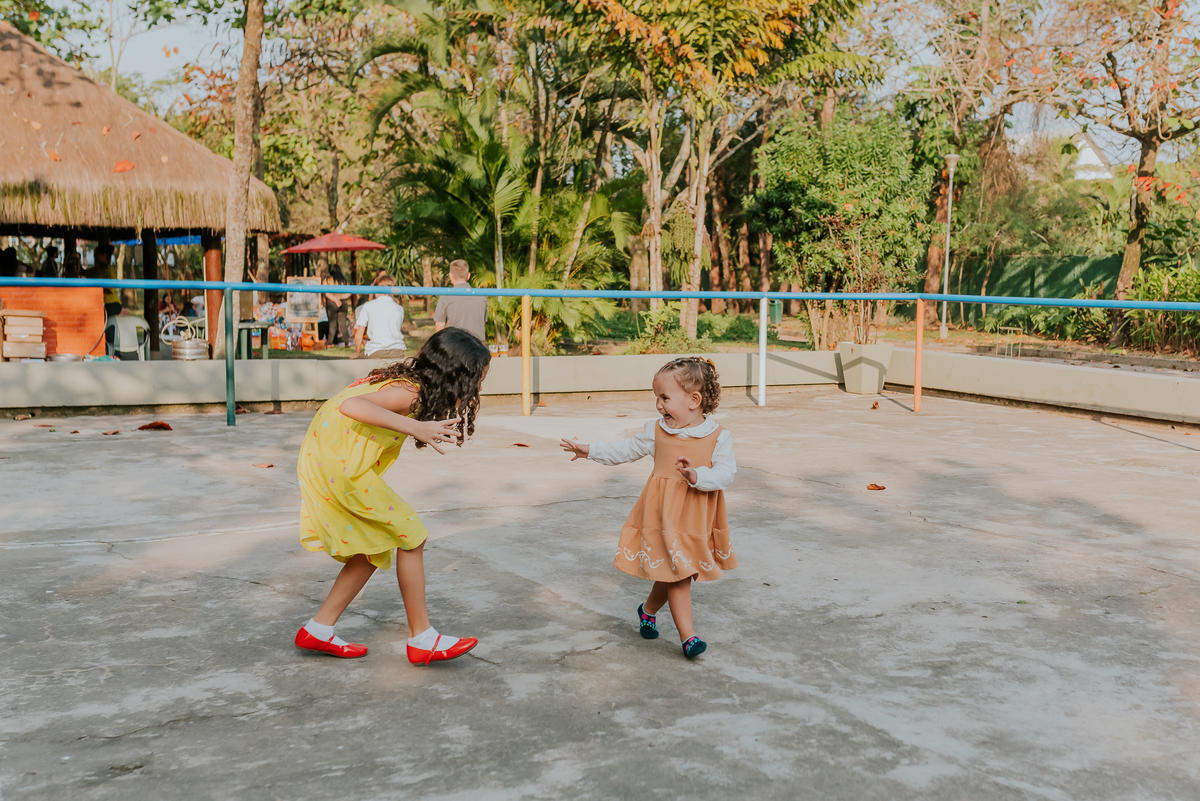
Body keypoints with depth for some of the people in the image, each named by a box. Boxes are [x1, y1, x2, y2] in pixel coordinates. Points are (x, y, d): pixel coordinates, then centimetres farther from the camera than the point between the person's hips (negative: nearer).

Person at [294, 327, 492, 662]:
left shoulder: (411, 379, 4)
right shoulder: (410, 393, -23)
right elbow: (351, 406, -37)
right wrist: (414, 427, -43)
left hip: (327, 462, 10)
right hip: (338, 466, -10)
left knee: (374, 550, 16)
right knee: (411, 536, -5)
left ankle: (319, 629, 20)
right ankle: (421, 639, 3)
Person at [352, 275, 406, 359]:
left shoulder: (368, 306, 4)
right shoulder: (400, 308, 11)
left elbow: (358, 336, 6)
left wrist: (357, 354, 22)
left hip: (375, 353, -2)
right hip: (397, 352, 2)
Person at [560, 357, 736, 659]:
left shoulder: (718, 437, -8)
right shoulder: (656, 431, 0)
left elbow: (726, 474, -17)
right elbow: (627, 450, 14)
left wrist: (697, 476, -34)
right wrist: (590, 451, 15)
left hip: (697, 518, 1)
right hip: (664, 515, -1)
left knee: (670, 574, 15)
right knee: (677, 572, -7)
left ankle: (648, 610, 42)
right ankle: (687, 635, 1)